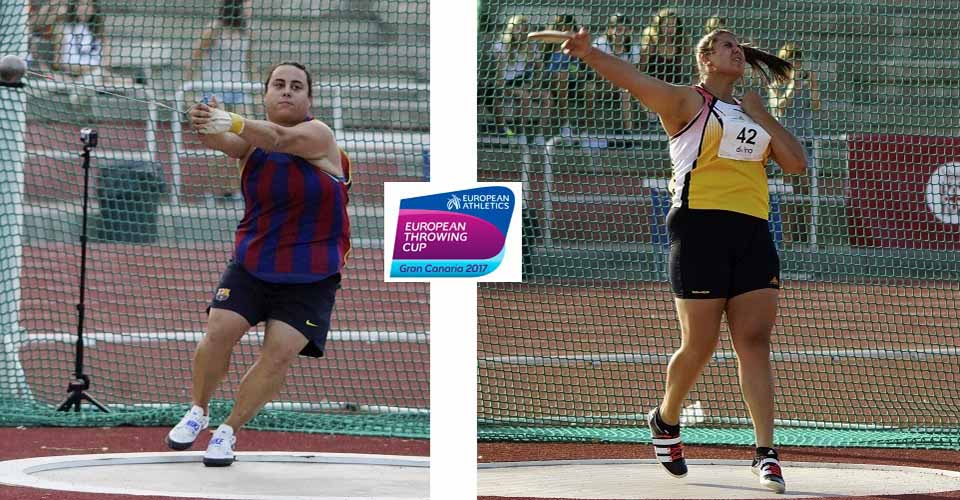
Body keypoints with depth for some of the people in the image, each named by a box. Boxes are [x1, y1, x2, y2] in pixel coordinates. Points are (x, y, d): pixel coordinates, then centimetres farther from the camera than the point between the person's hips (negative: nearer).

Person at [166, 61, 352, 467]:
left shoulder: (317, 136, -12)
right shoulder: (251, 139, -1)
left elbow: (278, 139, -33)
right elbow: (224, 142, -25)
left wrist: (232, 122, -53)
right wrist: (207, 126, -50)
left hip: (310, 277, -3)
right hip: (252, 263, 3)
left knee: (279, 354, -13)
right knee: (218, 332, -13)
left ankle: (230, 430, 4)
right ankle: (197, 412, 11)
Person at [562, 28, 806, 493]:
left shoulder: (751, 114, 23)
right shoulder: (686, 101, 4)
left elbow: (796, 162, 16)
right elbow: (633, 79, -13)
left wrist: (761, 115, 8)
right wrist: (589, 54, -30)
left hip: (752, 232, 5)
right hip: (700, 225, -5)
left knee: (754, 341, -4)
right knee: (699, 345, -3)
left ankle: (765, 451, -7)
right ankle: (665, 420, 24)